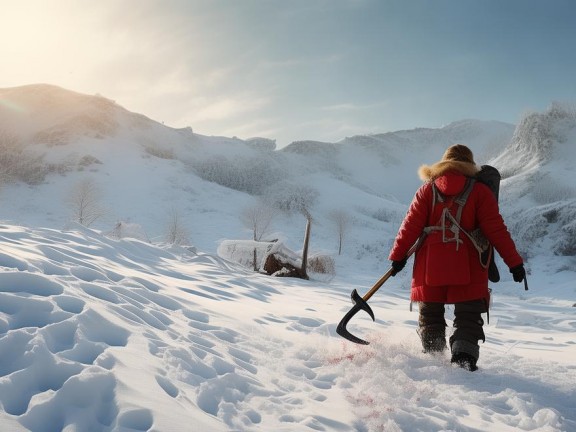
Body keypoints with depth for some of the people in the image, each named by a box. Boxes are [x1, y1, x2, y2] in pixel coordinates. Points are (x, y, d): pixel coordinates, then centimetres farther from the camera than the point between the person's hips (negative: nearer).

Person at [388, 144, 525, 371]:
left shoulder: (427, 190, 6)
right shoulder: (480, 191, 1)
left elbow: (411, 226, 1)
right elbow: (496, 230, -3)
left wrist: (397, 256, 7)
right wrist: (514, 261, 0)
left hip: (430, 265, 2)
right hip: (467, 267, -1)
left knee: (430, 314, 15)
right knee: (468, 316, 6)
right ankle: (464, 354, -10)